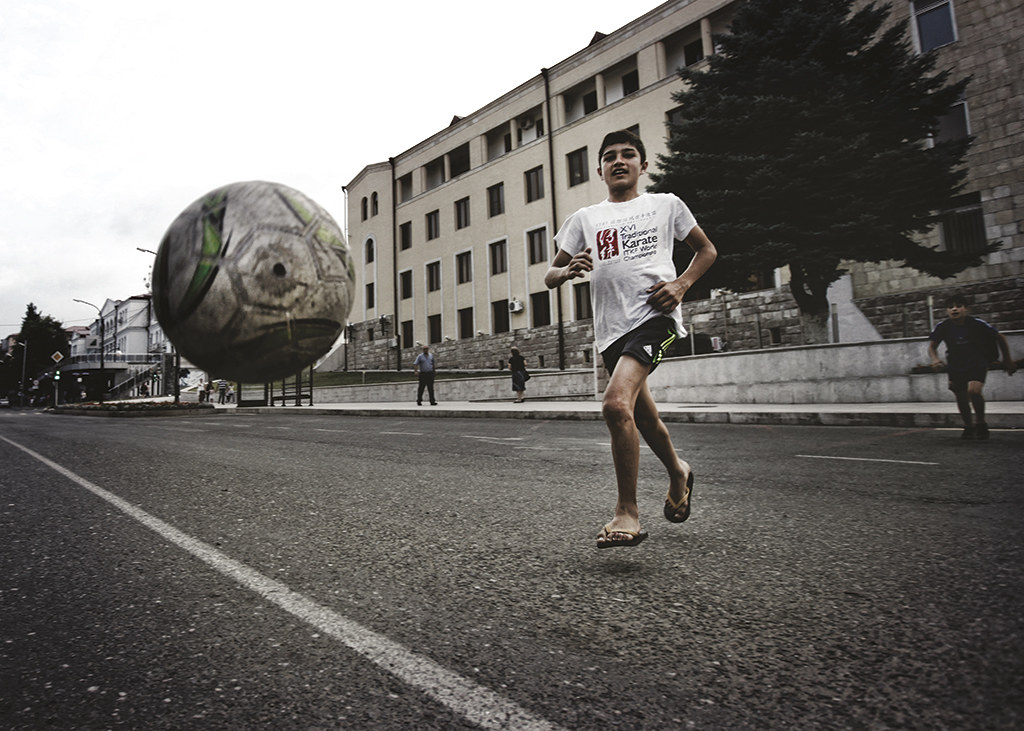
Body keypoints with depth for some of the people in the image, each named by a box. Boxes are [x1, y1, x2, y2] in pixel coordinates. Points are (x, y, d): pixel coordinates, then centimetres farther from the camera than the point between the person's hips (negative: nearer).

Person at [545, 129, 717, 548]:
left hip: (654, 315, -4)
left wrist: (681, 284, 0)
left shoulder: (665, 205, 12)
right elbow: (550, 277, 14)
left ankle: (628, 512, -11)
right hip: (610, 329, 5)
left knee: (616, 404, -25)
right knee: (642, 418, 13)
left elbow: (706, 250, 19)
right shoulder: (585, 219, 17)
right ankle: (678, 473, 43)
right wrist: (569, 270, -10)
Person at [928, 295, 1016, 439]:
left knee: (973, 390, -26)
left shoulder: (977, 324, -15)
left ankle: (981, 422, -2)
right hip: (955, 367, 3)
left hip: (977, 364, -3)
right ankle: (968, 426, 32)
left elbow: (1000, 337, -1)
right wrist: (935, 360, -20)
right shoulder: (943, 327, -9)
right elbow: (932, 346, 1)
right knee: (961, 398, 8)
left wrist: (1008, 360, 5)